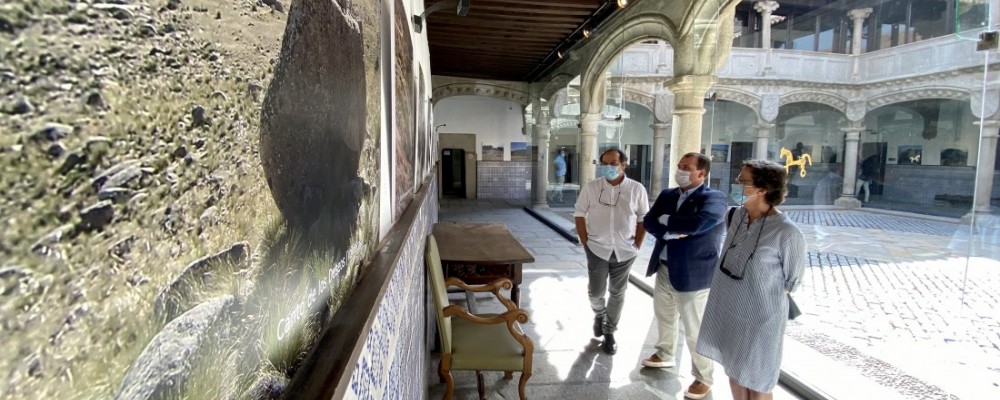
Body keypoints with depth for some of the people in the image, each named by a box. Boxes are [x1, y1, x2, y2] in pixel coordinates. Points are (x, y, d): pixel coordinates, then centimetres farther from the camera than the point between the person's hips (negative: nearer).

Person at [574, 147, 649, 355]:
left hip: (625, 251, 0)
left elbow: (643, 219, 4)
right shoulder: (590, 187, -3)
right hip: (598, 249, 0)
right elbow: (579, 215, 2)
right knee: (596, 291, 4)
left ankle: (609, 333, 26)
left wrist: (637, 246, -1)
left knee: (617, 293, 9)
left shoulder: (637, 189, -3)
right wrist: (586, 243, -4)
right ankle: (599, 315, 38)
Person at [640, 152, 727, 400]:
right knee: (663, 315, 24)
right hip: (664, 269, 7)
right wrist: (670, 233, -21)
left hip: (692, 274, -7)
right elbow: (648, 222, -2)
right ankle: (665, 355, 48)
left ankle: (703, 378, 22)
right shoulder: (667, 195, 6)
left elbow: (695, 224, -32)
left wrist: (666, 220, -16)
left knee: (695, 330, 3)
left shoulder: (713, 198, -14)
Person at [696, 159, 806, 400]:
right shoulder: (735, 215, -4)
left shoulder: (787, 232, -22)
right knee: (734, 371, 22)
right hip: (727, 309, 6)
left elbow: (792, 281, -9)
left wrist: (763, 297, -2)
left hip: (760, 317, -6)